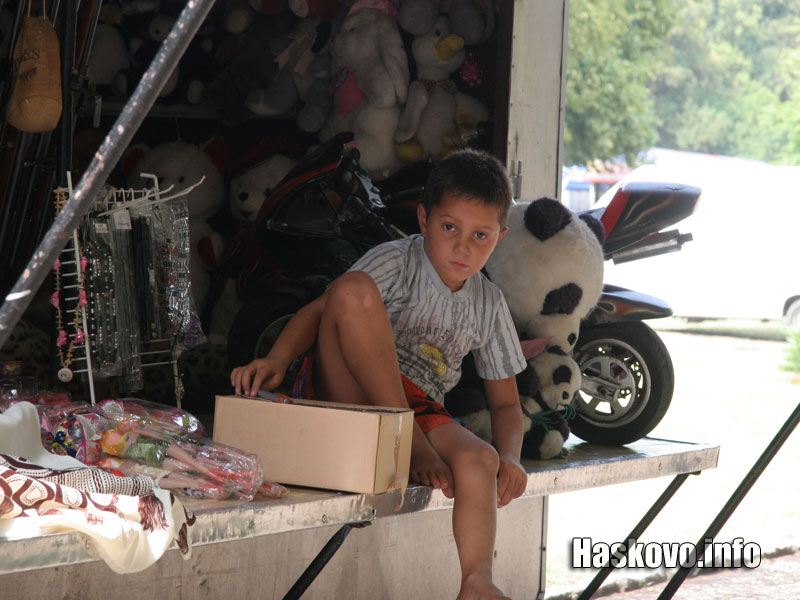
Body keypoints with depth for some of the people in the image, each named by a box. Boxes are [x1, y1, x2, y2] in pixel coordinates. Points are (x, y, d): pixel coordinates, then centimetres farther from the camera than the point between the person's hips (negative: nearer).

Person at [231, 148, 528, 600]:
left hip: (419, 409, 3)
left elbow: (506, 402, 17)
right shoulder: (397, 262, -1)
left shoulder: (490, 305, 13)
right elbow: (322, 310, -10)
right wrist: (277, 360, -30)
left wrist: (509, 458, -5)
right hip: (350, 392, -3)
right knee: (355, 291, -30)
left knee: (479, 461, -32)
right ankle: (411, 446, -27)